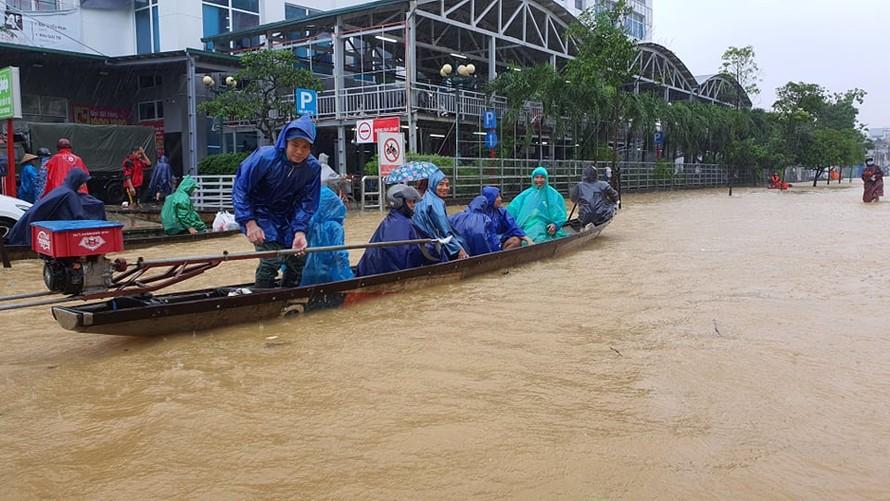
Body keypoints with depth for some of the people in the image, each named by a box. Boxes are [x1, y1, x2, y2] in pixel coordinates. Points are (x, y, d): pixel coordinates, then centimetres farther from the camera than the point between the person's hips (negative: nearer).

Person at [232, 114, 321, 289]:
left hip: (288, 217, 5)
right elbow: (240, 189, -17)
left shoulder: (313, 167, -16)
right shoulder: (264, 157, -26)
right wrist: (250, 223, -23)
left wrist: (300, 231, -24)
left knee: (299, 259, 3)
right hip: (261, 214, -4)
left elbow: (306, 203, -9)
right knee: (272, 259, -19)